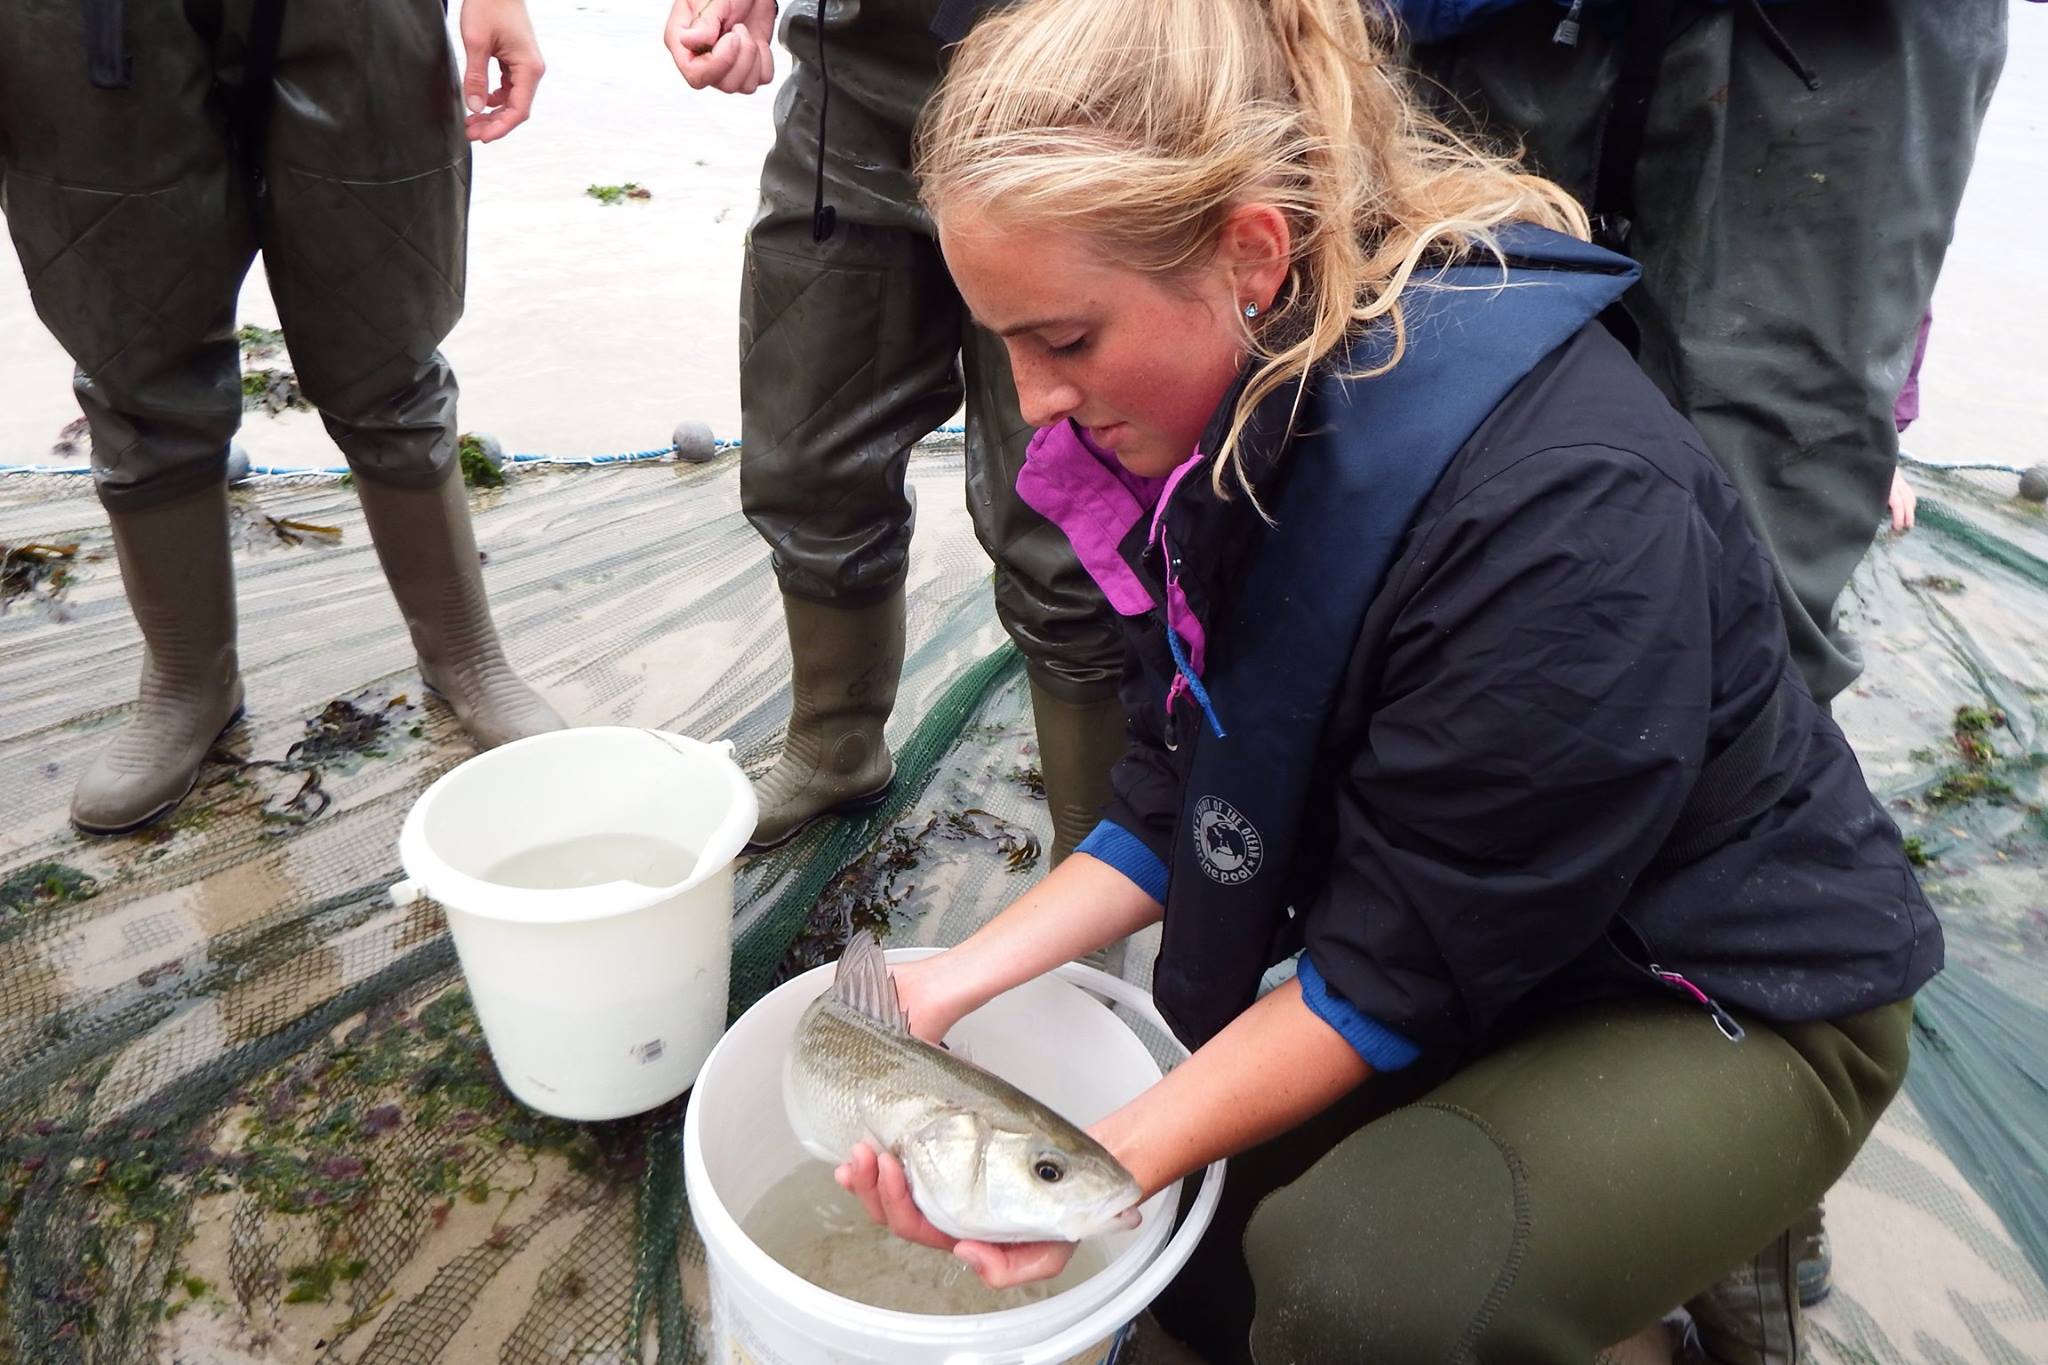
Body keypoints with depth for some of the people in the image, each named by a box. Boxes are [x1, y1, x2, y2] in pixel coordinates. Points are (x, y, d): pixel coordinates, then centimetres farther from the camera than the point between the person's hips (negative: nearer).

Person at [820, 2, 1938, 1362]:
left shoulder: (1560, 506, -34)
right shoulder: (1248, 413, -9)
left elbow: (1404, 972, -25)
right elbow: (1179, 798, -3)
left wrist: (1121, 1155, -22)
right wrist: (965, 977, -12)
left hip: (1730, 995, -7)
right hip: (1446, 953, 7)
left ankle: (1711, 1240, 5)